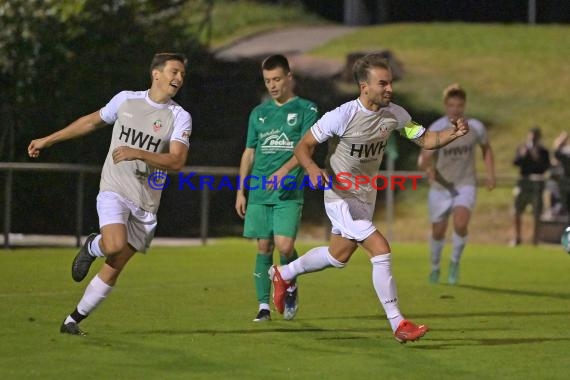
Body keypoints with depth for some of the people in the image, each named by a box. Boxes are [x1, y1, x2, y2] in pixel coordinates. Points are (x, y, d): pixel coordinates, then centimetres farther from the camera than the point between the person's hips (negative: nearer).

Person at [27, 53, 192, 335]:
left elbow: (177, 161, -13)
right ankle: (92, 246, 7)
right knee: (115, 244, -29)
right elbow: (91, 122, 20)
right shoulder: (125, 100, 4)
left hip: (146, 204, 1)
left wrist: (138, 154, -27)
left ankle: (73, 320, 14)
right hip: (114, 191, -1)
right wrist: (48, 140, 25)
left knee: (113, 270, 0)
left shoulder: (180, 117, -1)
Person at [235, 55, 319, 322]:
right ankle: (263, 306, 5)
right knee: (264, 247, 1)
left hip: (289, 192, -4)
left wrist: (284, 171, -23)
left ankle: (290, 285, 14)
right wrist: (240, 191, 11)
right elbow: (249, 153, 18)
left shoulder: (305, 109, 3)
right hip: (259, 192, 4)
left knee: (284, 245, -15)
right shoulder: (259, 113, 16)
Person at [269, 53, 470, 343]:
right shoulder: (343, 116, -23)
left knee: (338, 255, 23)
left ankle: (283, 274, 48)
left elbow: (425, 140, -1)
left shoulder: (394, 114, -8)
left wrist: (453, 134, -21)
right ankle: (398, 325, -16)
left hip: (366, 195, 7)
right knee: (381, 250, -19)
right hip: (341, 195, -7)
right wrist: (312, 169, -35)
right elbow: (303, 147, -14)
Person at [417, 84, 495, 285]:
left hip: (465, 185, 0)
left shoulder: (475, 128, -8)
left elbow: (486, 148, 12)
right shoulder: (435, 130, -15)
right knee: (438, 232, 8)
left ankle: (455, 261, 3)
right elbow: (423, 159, -22)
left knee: (460, 224, -24)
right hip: (440, 186, 0)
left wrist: (490, 175, 3)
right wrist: (427, 166, -46)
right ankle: (435, 267, 36)